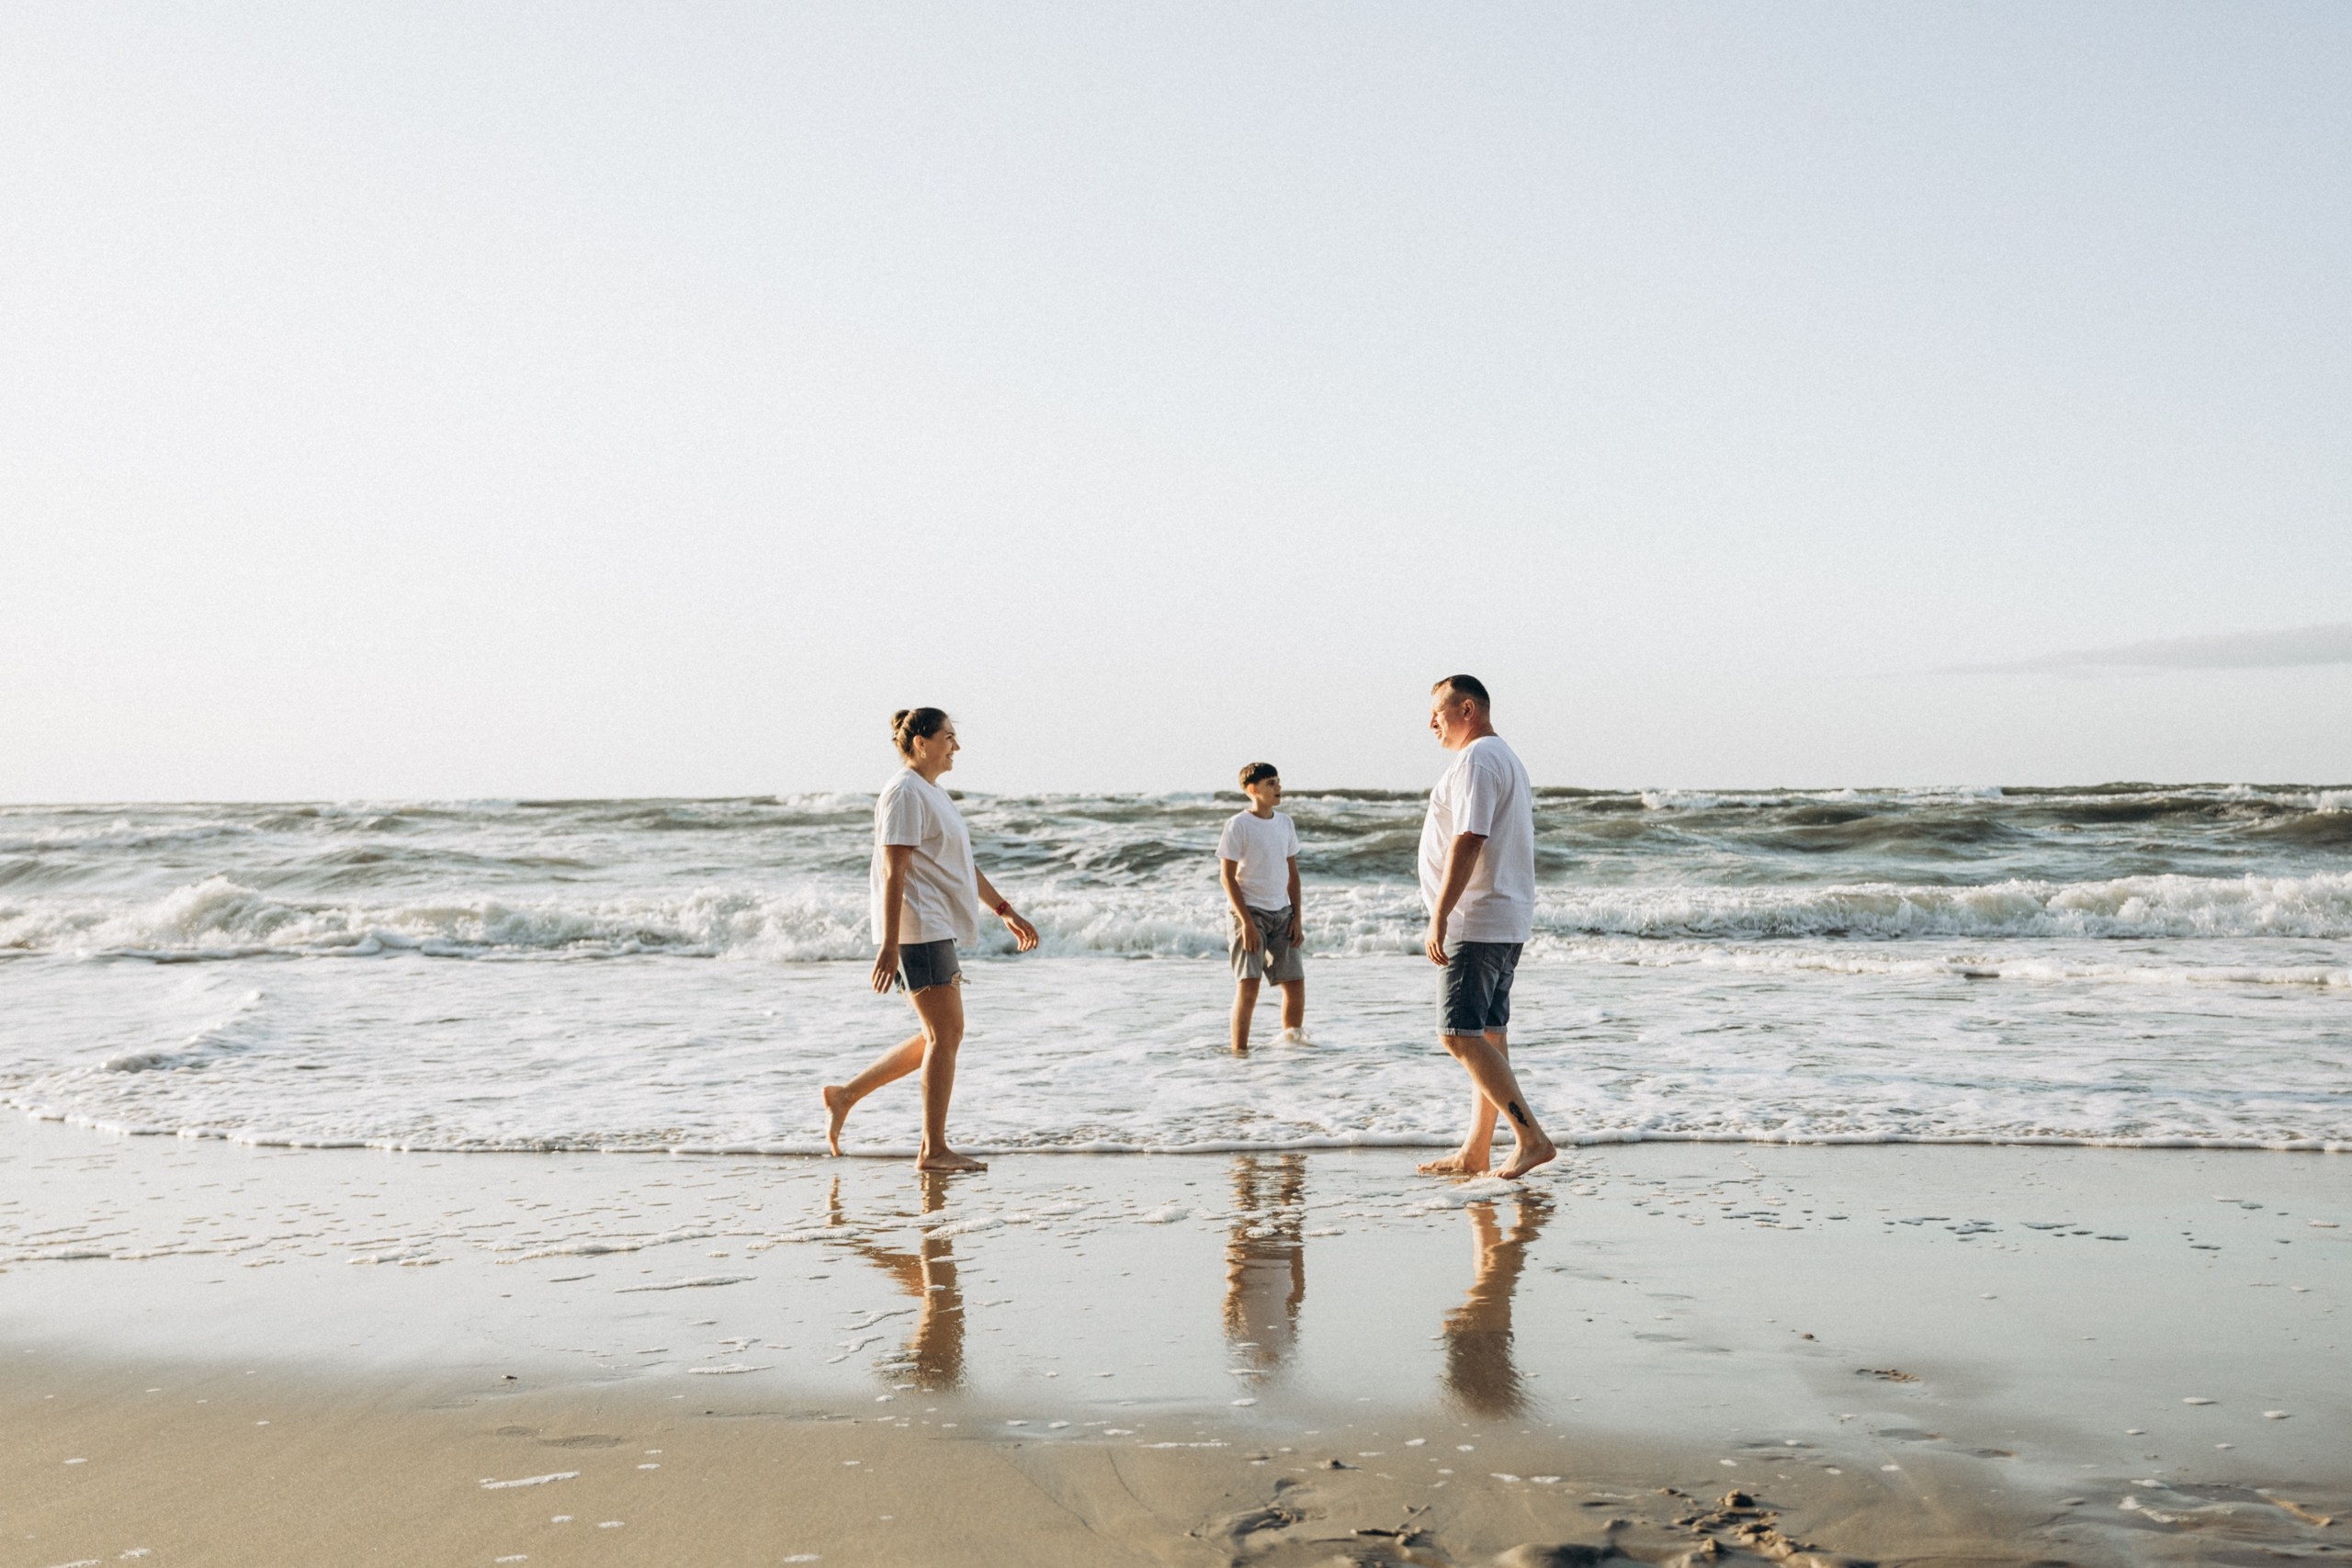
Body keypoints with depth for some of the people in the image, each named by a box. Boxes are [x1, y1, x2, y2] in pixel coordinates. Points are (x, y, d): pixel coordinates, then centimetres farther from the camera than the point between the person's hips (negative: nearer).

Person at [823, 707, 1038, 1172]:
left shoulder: (934, 794, 20)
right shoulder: (905, 793, -12)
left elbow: (963, 866, 26)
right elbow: (894, 872, -18)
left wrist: (1005, 911, 24)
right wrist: (889, 945, -23)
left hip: (938, 929, 10)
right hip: (917, 929, -10)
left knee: (938, 1036, 13)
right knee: (946, 1034, -7)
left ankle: (845, 1094, 19)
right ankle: (934, 1150, 0)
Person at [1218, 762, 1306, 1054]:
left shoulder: (1284, 823, 10)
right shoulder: (1238, 825, -8)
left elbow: (1292, 874, 14)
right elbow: (1227, 876, -10)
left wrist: (1296, 917, 6)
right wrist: (1246, 922, -16)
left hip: (1281, 912, 6)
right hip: (1250, 912, -6)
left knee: (1296, 982, 5)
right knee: (1248, 983, -13)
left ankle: (1292, 1041, 21)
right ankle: (1239, 1050, -9)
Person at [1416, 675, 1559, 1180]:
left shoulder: (1477, 761, -13)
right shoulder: (1505, 759, 21)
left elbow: (1468, 841, -23)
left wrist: (1439, 917, -25)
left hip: (1477, 924, -11)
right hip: (1507, 923, 11)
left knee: (1459, 1035, -12)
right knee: (1487, 1035, 10)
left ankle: (1532, 1138, -14)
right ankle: (1475, 1153, 14)